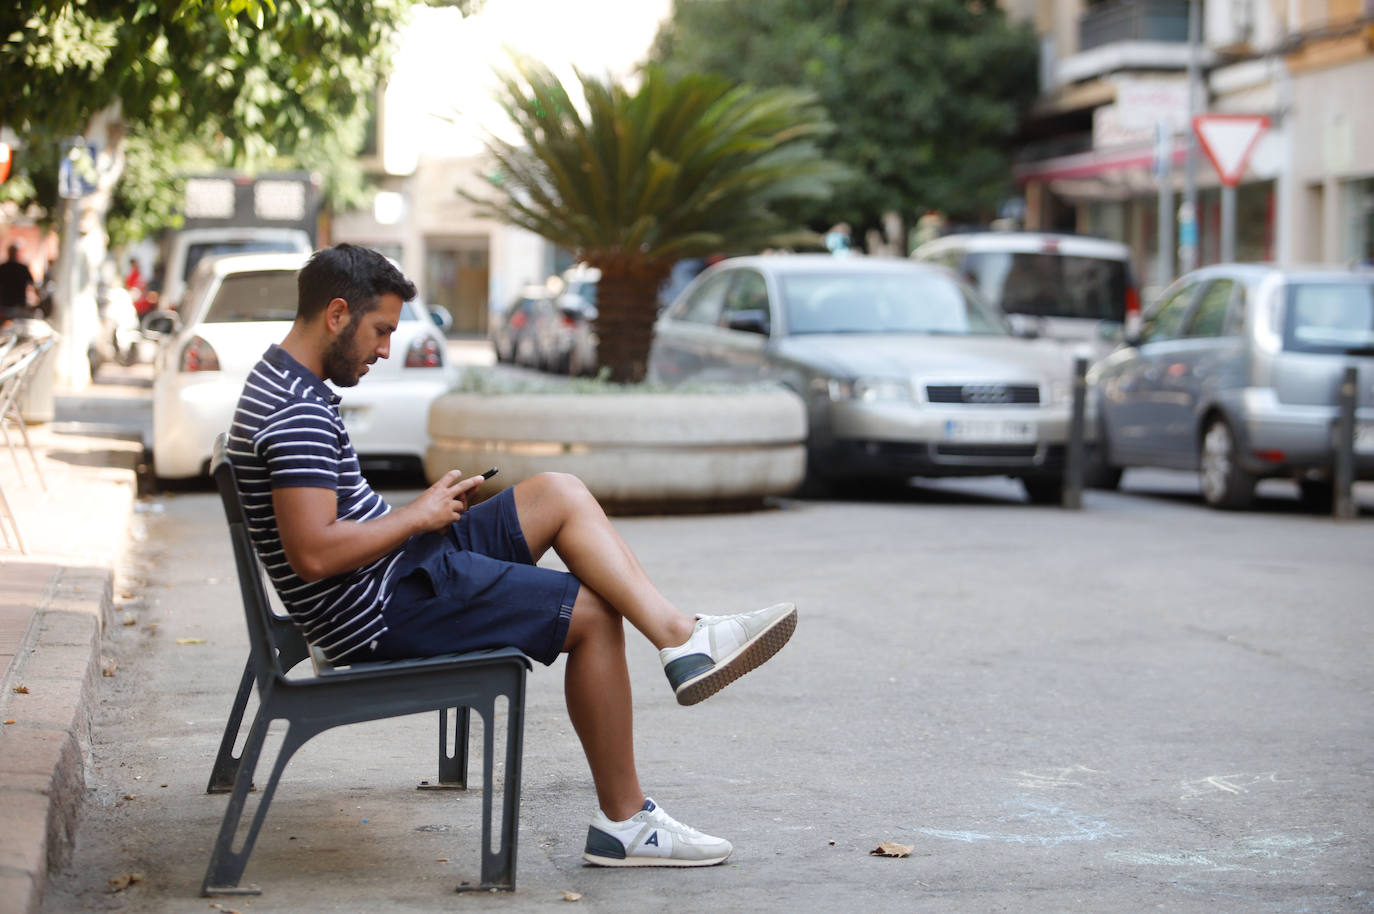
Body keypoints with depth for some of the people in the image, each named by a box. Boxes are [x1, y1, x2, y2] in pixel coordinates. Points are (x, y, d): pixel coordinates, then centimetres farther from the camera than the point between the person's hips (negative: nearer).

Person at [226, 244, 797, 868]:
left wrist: (427, 510, 7)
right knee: (592, 613, -7)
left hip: (399, 566, 11)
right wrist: (420, 515, -16)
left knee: (560, 493, 7)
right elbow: (314, 554, -30)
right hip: (380, 612, -11)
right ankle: (623, 821, 0)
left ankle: (680, 635, -2)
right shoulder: (298, 414, -21)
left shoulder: (283, 385, 13)